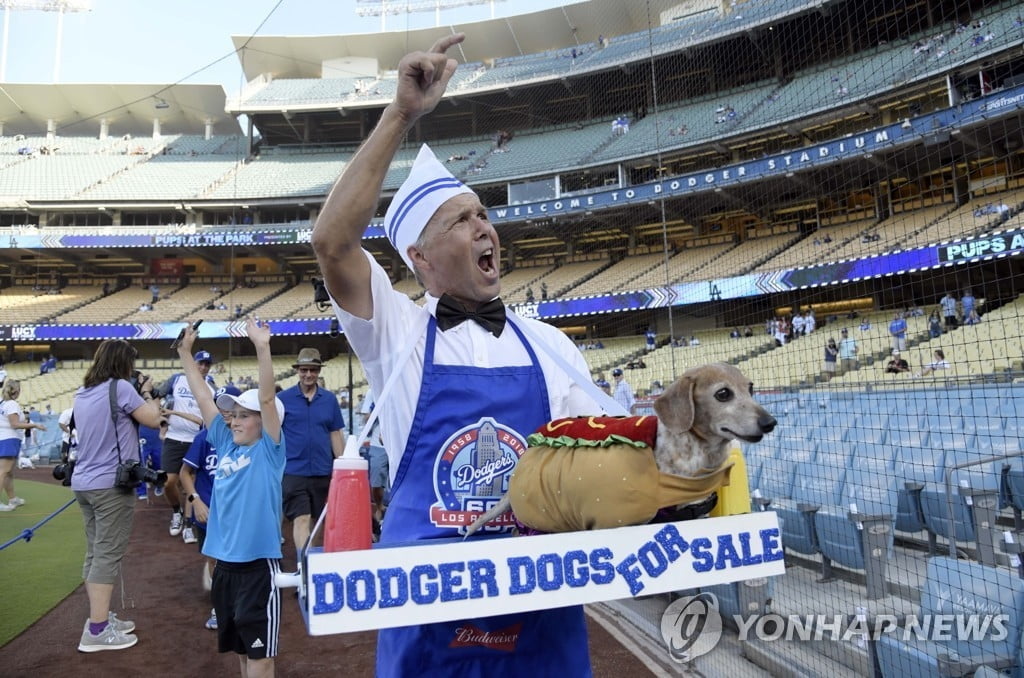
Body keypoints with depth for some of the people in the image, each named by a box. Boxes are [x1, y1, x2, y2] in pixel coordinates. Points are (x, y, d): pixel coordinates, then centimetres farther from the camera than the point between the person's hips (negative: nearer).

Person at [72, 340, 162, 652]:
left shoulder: (82, 393, 11)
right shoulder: (119, 387, -13)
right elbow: (153, 419, -10)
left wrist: (139, 395, 15)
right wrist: (147, 394, 6)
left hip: (83, 482, 8)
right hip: (111, 483, -8)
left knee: (94, 553, 14)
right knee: (107, 556, -4)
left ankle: (100, 618, 23)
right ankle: (96, 631, 0)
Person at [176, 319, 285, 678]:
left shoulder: (269, 450, -8)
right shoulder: (226, 446, 8)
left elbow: (267, 398, -20)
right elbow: (204, 398, 10)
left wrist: (262, 348, -29)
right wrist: (186, 354, 9)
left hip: (258, 565, -7)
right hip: (225, 564, 7)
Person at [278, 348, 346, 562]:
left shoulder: (329, 399, 5)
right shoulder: (283, 398, -1)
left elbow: (336, 434, 8)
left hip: (323, 471, 3)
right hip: (294, 470, -3)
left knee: (316, 520, 14)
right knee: (301, 519, -8)